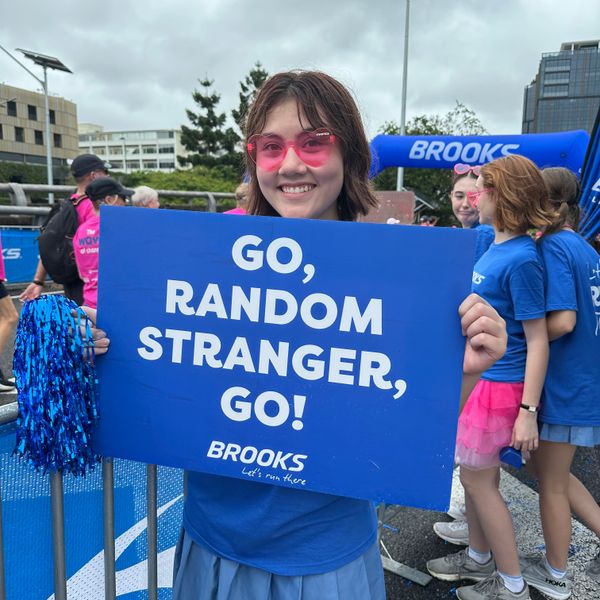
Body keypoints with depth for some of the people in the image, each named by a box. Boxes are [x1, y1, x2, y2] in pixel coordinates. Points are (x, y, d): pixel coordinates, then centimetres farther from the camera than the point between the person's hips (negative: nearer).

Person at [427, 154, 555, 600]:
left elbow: (538, 339, -19)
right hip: (478, 374, 9)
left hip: (501, 383, -9)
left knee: (479, 478, 5)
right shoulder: (494, 245, 5)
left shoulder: (521, 258, -20)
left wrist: (528, 412, -19)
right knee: (476, 472, 20)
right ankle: (479, 558, 40)